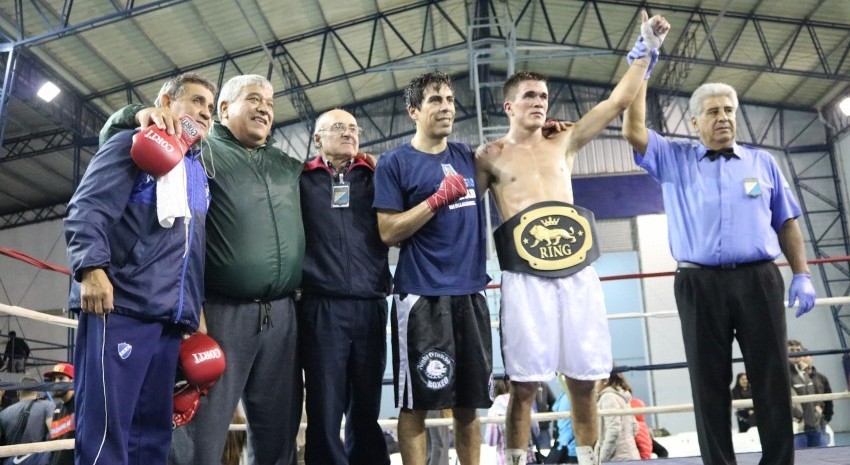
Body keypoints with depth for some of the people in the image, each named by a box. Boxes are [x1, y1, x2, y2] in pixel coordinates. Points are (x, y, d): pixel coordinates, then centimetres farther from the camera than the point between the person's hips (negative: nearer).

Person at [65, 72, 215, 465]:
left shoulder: (200, 171, 26)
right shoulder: (134, 145, 7)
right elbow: (87, 208, -7)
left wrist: (195, 310, 20)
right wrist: (91, 267, -21)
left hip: (171, 316, 7)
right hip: (120, 305, -7)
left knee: (151, 431, 7)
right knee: (105, 428, -9)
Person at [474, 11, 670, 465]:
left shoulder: (563, 142, 17)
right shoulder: (490, 156, 8)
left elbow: (617, 102, 14)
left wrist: (645, 49, 11)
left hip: (577, 270, 4)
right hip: (525, 276, -3)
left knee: (584, 380, 8)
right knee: (524, 383, -1)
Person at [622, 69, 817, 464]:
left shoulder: (762, 162, 17)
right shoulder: (674, 159, 12)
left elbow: (786, 223, 15)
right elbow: (633, 131, -2)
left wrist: (802, 275, 6)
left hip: (759, 280, 2)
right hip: (700, 284, -1)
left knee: (772, 378, 3)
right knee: (709, 382, 3)